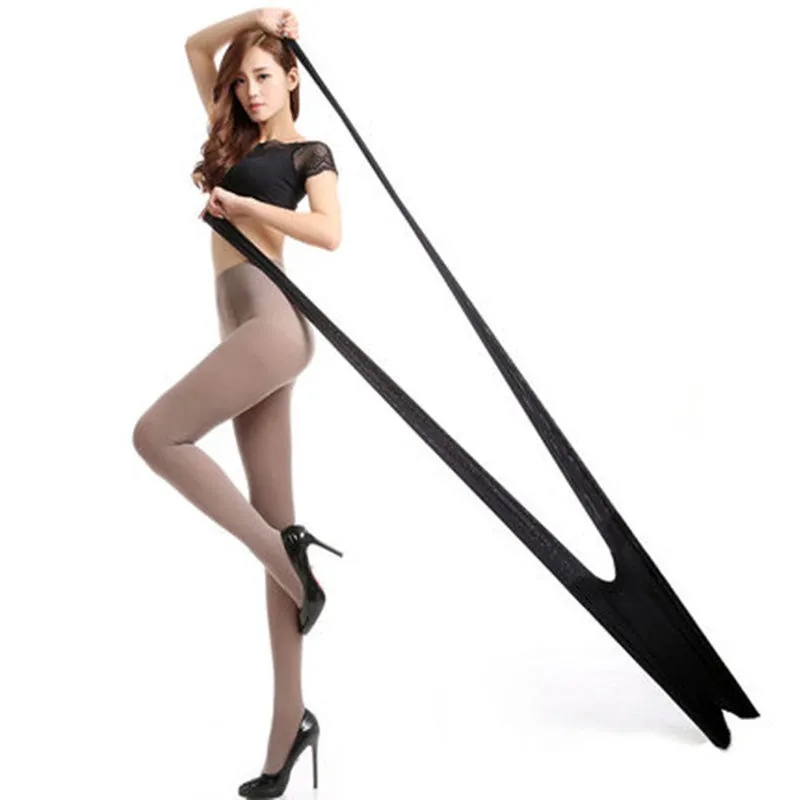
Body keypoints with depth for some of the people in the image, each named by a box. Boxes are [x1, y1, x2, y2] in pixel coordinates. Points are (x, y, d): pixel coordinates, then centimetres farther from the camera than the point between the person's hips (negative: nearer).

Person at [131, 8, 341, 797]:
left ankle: (286, 555, -10)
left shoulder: (310, 152, 6)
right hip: (248, 333, 7)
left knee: (155, 435, -19)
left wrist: (237, 203, -9)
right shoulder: (235, 138, 23)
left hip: (273, 323, -7)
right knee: (273, 529, 1)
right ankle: (290, 722, 4)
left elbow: (329, 232, -14)